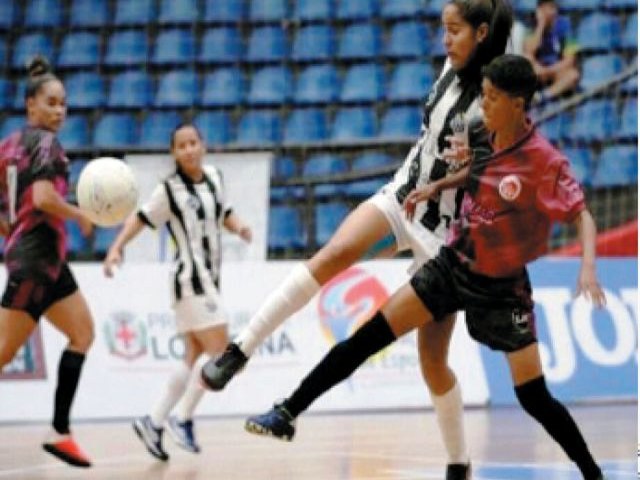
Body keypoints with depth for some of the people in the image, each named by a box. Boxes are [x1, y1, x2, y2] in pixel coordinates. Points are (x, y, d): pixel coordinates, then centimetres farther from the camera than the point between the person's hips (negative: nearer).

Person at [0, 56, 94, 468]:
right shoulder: (46, 143, -11)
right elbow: (43, 198, -25)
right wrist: (79, 216, -10)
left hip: (46, 258, 9)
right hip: (37, 256, -9)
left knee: (83, 333, 9)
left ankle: (60, 431, 4)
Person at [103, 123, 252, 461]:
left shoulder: (214, 177, 9)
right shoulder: (170, 189, -9)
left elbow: (225, 214, 21)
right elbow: (141, 218, -11)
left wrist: (239, 227, 0)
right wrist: (116, 248, -24)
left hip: (209, 280, 8)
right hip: (190, 279, -8)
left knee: (195, 358, 10)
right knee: (221, 353, -12)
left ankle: (153, 422, 14)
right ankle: (182, 419, -4)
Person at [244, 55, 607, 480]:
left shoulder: (545, 160, -20)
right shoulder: (486, 137, -2)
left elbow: (582, 215, -21)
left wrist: (588, 266, -36)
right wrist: (433, 189, 12)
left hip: (503, 290, -5)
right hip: (453, 266, 5)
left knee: (535, 399, -6)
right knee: (369, 337, -2)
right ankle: (288, 413, 4)